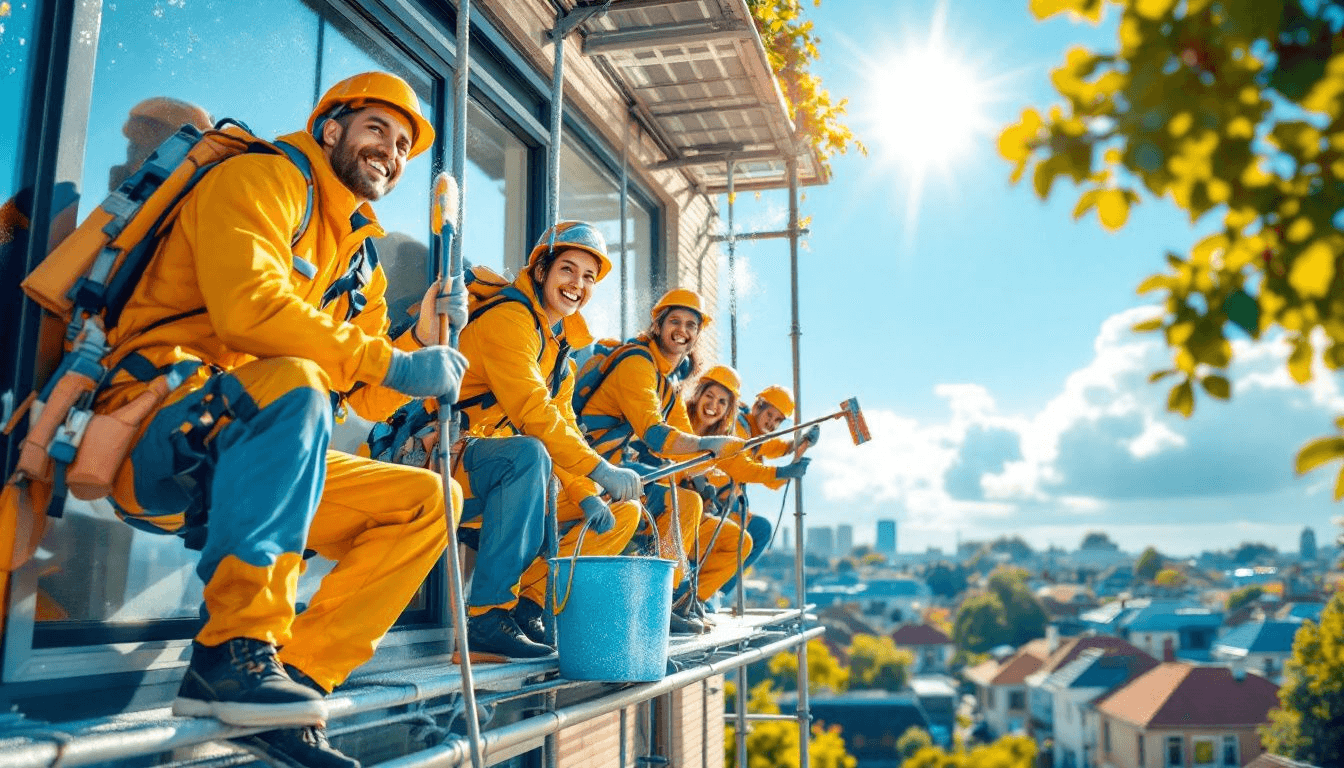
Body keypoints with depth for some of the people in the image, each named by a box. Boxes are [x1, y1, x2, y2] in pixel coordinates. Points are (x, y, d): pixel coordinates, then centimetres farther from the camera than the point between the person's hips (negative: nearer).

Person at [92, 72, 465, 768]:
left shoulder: (361, 259, 21)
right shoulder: (262, 179, -2)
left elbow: (366, 401, 15)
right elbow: (248, 307, -23)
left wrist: (421, 342, -3)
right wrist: (387, 361, -21)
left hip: (250, 463, 8)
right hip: (158, 437, -8)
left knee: (428, 501, -3)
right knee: (291, 381, -37)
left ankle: (292, 678, -14)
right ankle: (232, 649, -32)